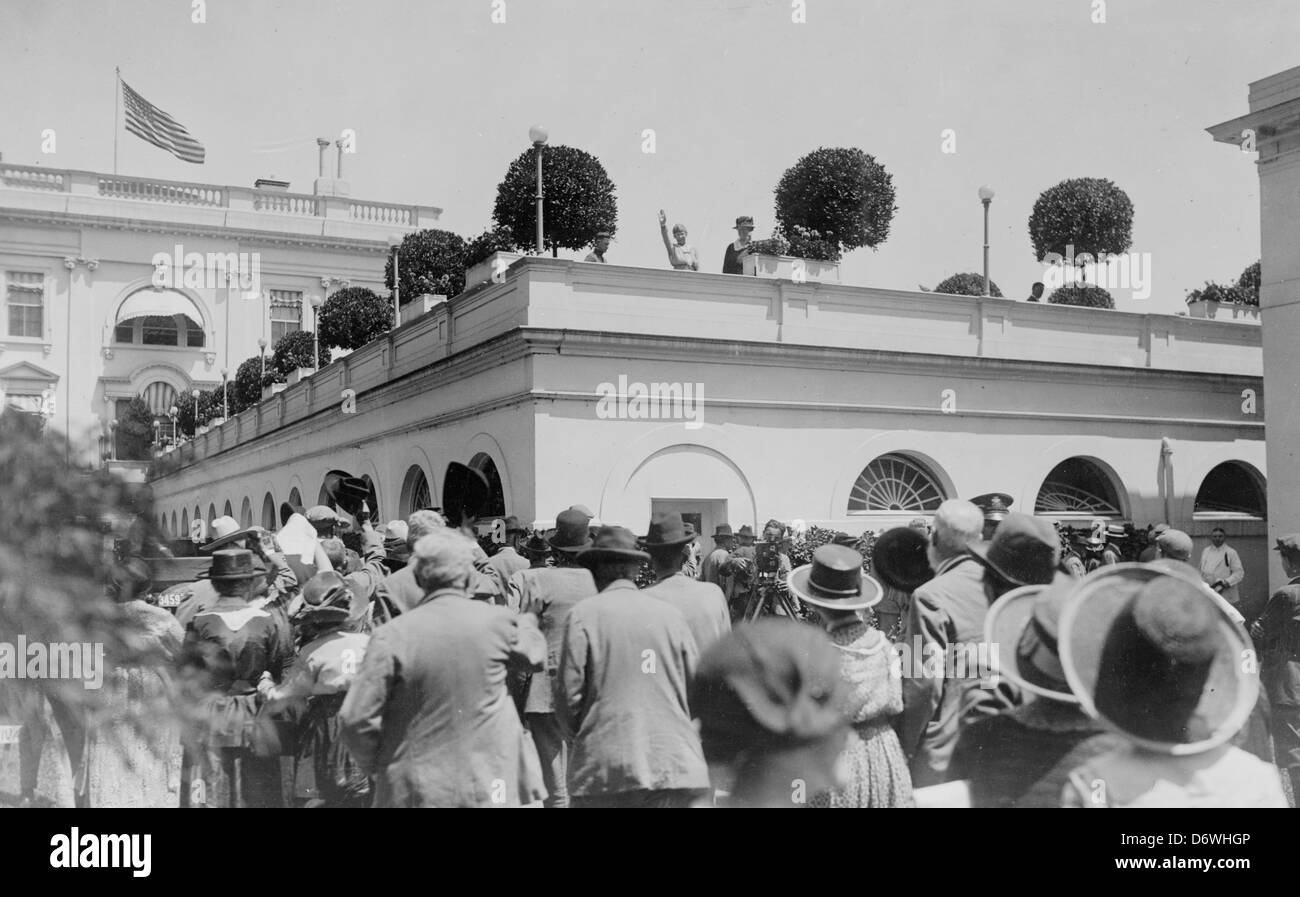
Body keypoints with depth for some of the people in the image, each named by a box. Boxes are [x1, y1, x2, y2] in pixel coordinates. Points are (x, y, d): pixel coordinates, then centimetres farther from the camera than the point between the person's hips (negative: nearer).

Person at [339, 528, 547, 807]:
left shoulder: (392, 635, -12)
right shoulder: (496, 622, -7)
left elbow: (356, 719, -12)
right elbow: (536, 655, 14)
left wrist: (375, 765, 6)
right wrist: (527, 621, 35)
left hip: (415, 790, -1)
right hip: (488, 785, 1)